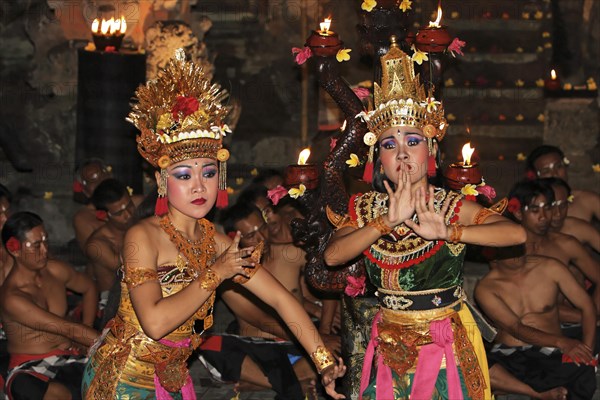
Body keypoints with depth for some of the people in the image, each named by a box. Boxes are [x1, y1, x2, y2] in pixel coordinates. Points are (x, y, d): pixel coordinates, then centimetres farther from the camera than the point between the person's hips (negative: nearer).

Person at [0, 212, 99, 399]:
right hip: (30, 370, -6)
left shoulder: (55, 271, 5)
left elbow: (88, 288, 27)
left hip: (71, 360, 6)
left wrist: (85, 336, 14)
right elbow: (68, 329, -21)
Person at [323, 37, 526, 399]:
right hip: (390, 345, 2)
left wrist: (447, 232, -32)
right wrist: (389, 221, -27)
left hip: (447, 344, -2)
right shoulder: (365, 208, -1)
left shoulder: (452, 206, -9)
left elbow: (517, 233, -24)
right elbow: (332, 256, -18)